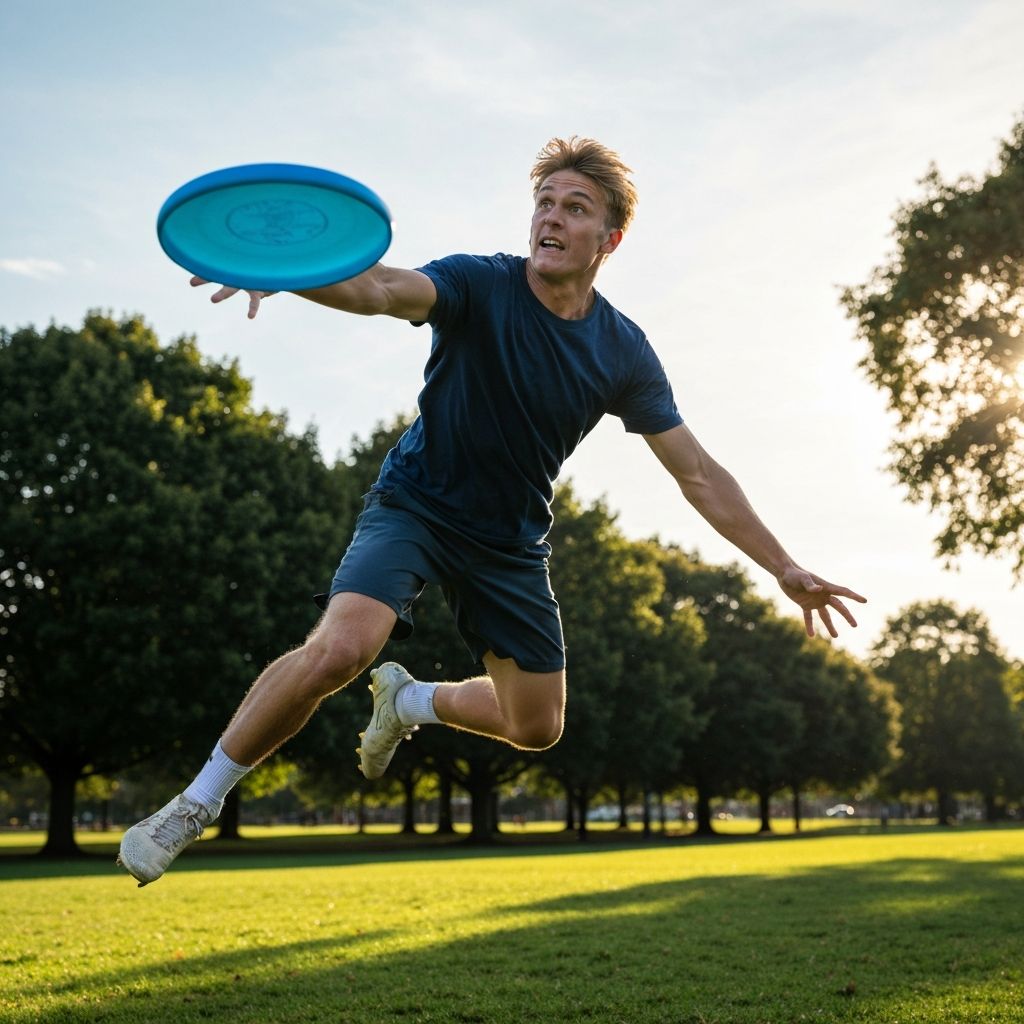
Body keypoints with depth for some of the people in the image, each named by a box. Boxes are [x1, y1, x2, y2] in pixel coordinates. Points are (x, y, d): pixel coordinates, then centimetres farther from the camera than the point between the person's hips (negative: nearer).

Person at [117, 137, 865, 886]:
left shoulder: (625, 354, -6)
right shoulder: (480, 285, -16)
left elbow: (698, 474, -1)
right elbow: (382, 290, -37)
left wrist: (785, 567, -3)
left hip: (511, 543, 4)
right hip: (414, 506, -4)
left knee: (536, 727, 6)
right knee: (339, 649, -29)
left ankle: (406, 699, 36)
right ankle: (197, 804, -8)